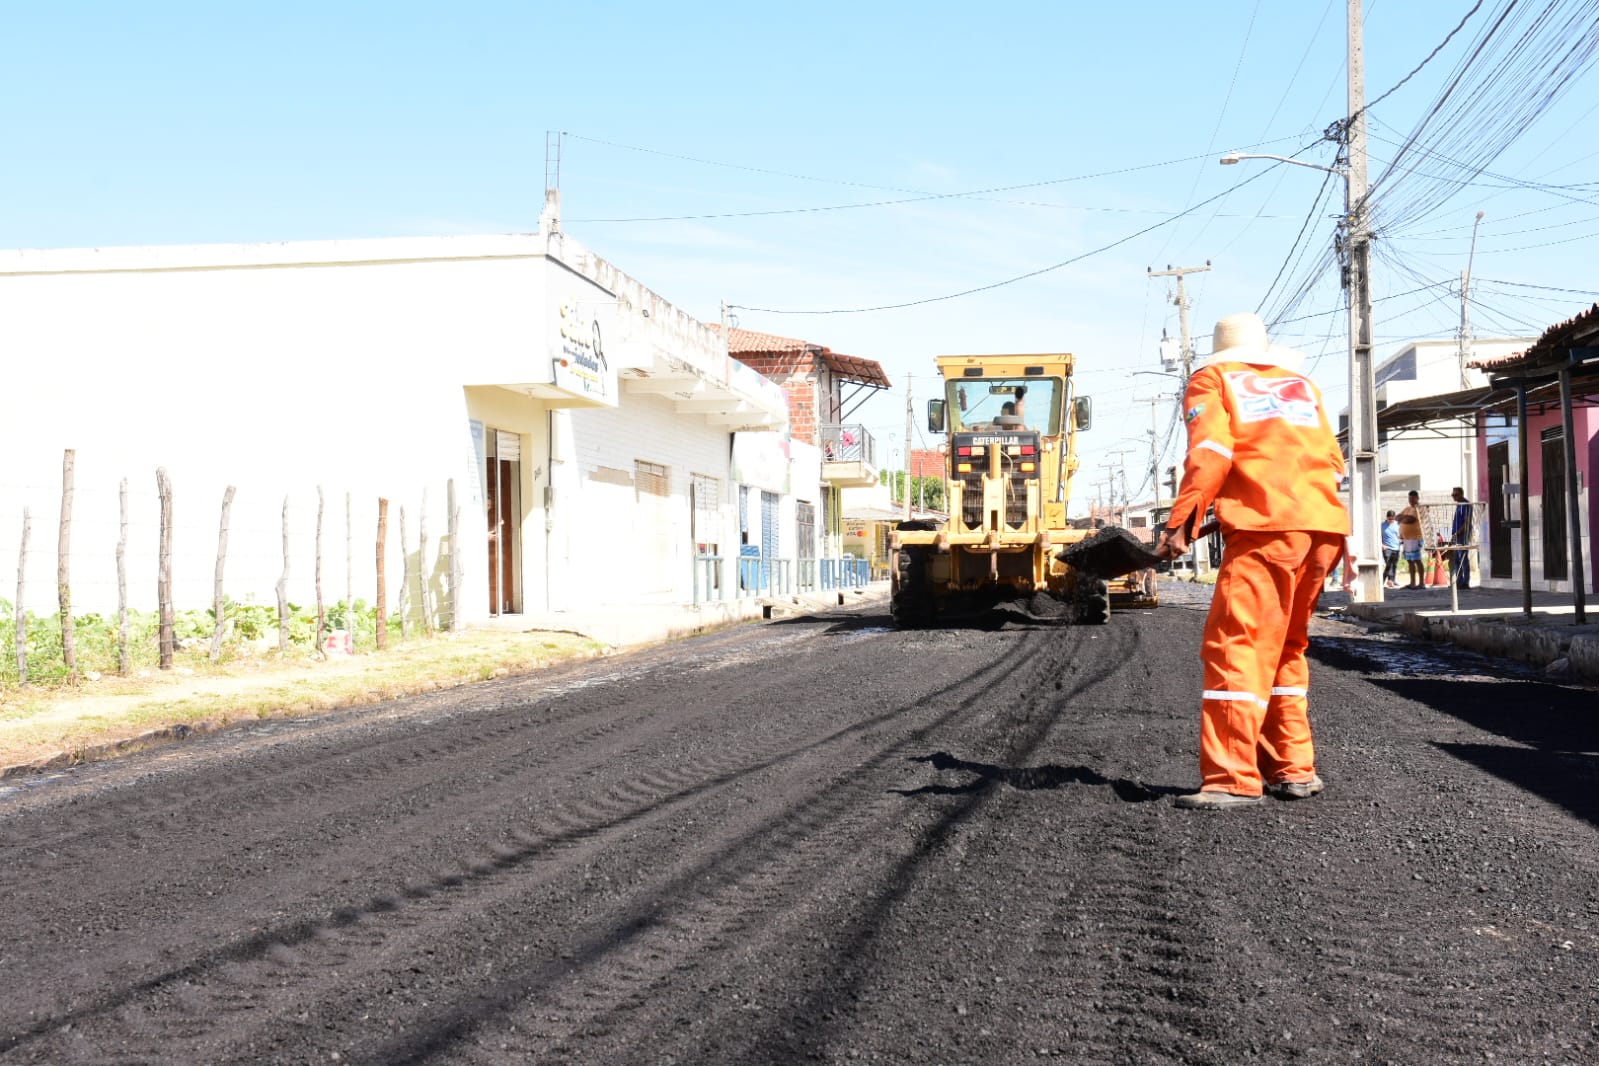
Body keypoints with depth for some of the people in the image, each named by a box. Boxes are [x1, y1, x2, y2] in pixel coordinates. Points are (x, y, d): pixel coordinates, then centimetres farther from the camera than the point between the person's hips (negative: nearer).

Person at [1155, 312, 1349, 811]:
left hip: (1267, 526, -6)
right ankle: (1294, 768, 20)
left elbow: (1210, 452, -4)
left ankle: (1232, 780, -15)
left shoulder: (1211, 379, 14)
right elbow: (1333, 462, 22)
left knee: (1236, 645, -8)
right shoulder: (1302, 385, 29)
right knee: (1286, 647, 18)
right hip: (1325, 526, 6)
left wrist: (1182, 521, -8)